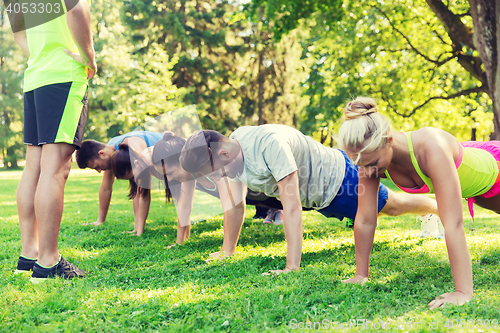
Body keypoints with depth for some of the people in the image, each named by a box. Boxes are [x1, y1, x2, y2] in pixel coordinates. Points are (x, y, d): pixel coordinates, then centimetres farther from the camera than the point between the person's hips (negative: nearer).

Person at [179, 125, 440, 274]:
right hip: (317, 195, 8)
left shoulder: (270, 144, -42)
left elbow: (292, 207, -45)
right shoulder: (232, 148, -16)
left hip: (335, 177, -8)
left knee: (394, 206, 15)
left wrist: (292, 268, -46)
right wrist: (227, 251, -2)